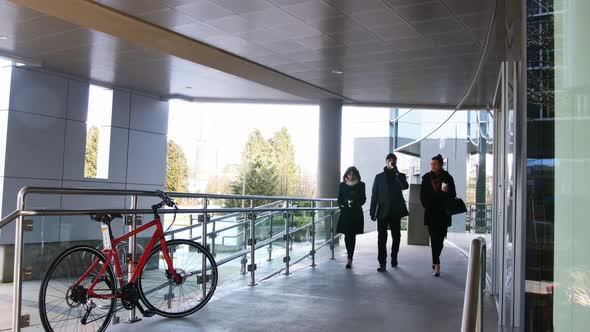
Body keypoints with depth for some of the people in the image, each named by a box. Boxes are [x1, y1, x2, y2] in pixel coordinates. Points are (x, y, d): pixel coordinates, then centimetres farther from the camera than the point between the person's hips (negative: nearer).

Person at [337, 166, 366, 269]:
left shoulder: (360, 185, 3)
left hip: (356, 213, -2)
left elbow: (363, 198, 3)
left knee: (352, 235, -2)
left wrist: (356, 204, -14)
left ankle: (350, 259, -1)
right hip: (345, 212, 2)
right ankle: (350, 255, 23)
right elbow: (339, 198, 10)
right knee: (347, 235, 3)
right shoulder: (342, 185, 8)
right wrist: (341, 205, -9)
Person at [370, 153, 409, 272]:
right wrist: (372, 212, 0)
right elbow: (374, 195, 5)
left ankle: (394, 258, 26)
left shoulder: (400, 176, 9)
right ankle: (382, 263, -5)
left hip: (395, 211, 1)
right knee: (382, 237, -6)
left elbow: (405, 186, -14)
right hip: (382, 212, -1)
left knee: (396, 236, 10)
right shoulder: (379, 177, 7)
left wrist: (396, 172, -19)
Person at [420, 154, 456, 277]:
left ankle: (435, 261, 24)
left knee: (440, 238, 3)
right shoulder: (426, 178, 4)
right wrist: (426, 206, -3)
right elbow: (422, 195, 9)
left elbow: (453, 194, 4)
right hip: (431, 213, 0)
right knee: (434, 239, -4)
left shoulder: (447, 178, 1)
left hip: (443, 213, 0)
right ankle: (436, 266, -1)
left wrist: (447, 192, -17)